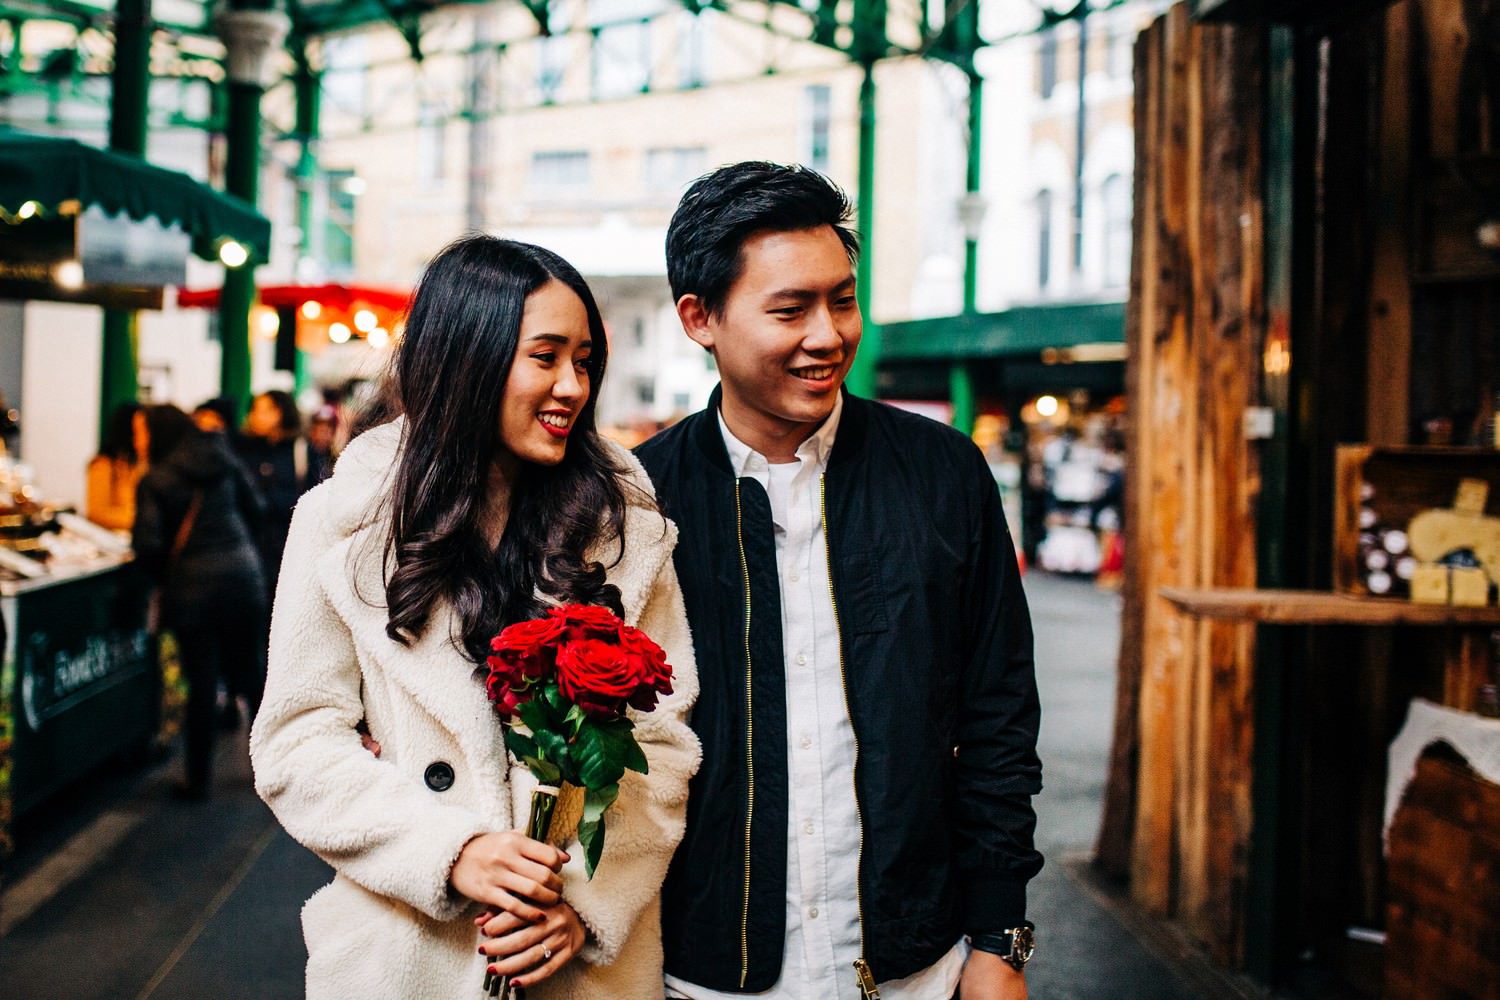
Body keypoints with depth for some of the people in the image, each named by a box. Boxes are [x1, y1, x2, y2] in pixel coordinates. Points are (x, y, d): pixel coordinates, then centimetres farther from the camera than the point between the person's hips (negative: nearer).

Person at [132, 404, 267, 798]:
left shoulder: (155, 481, -7)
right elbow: (253, 511, 14)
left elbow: (148, 546, -13)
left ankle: (198, 778, 10)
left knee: (202, 684, 3)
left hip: (191, 588, -4)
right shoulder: (224, 462, 6)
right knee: (250, 673, 16)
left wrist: (163, 577, 5)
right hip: (243, 580, 4)